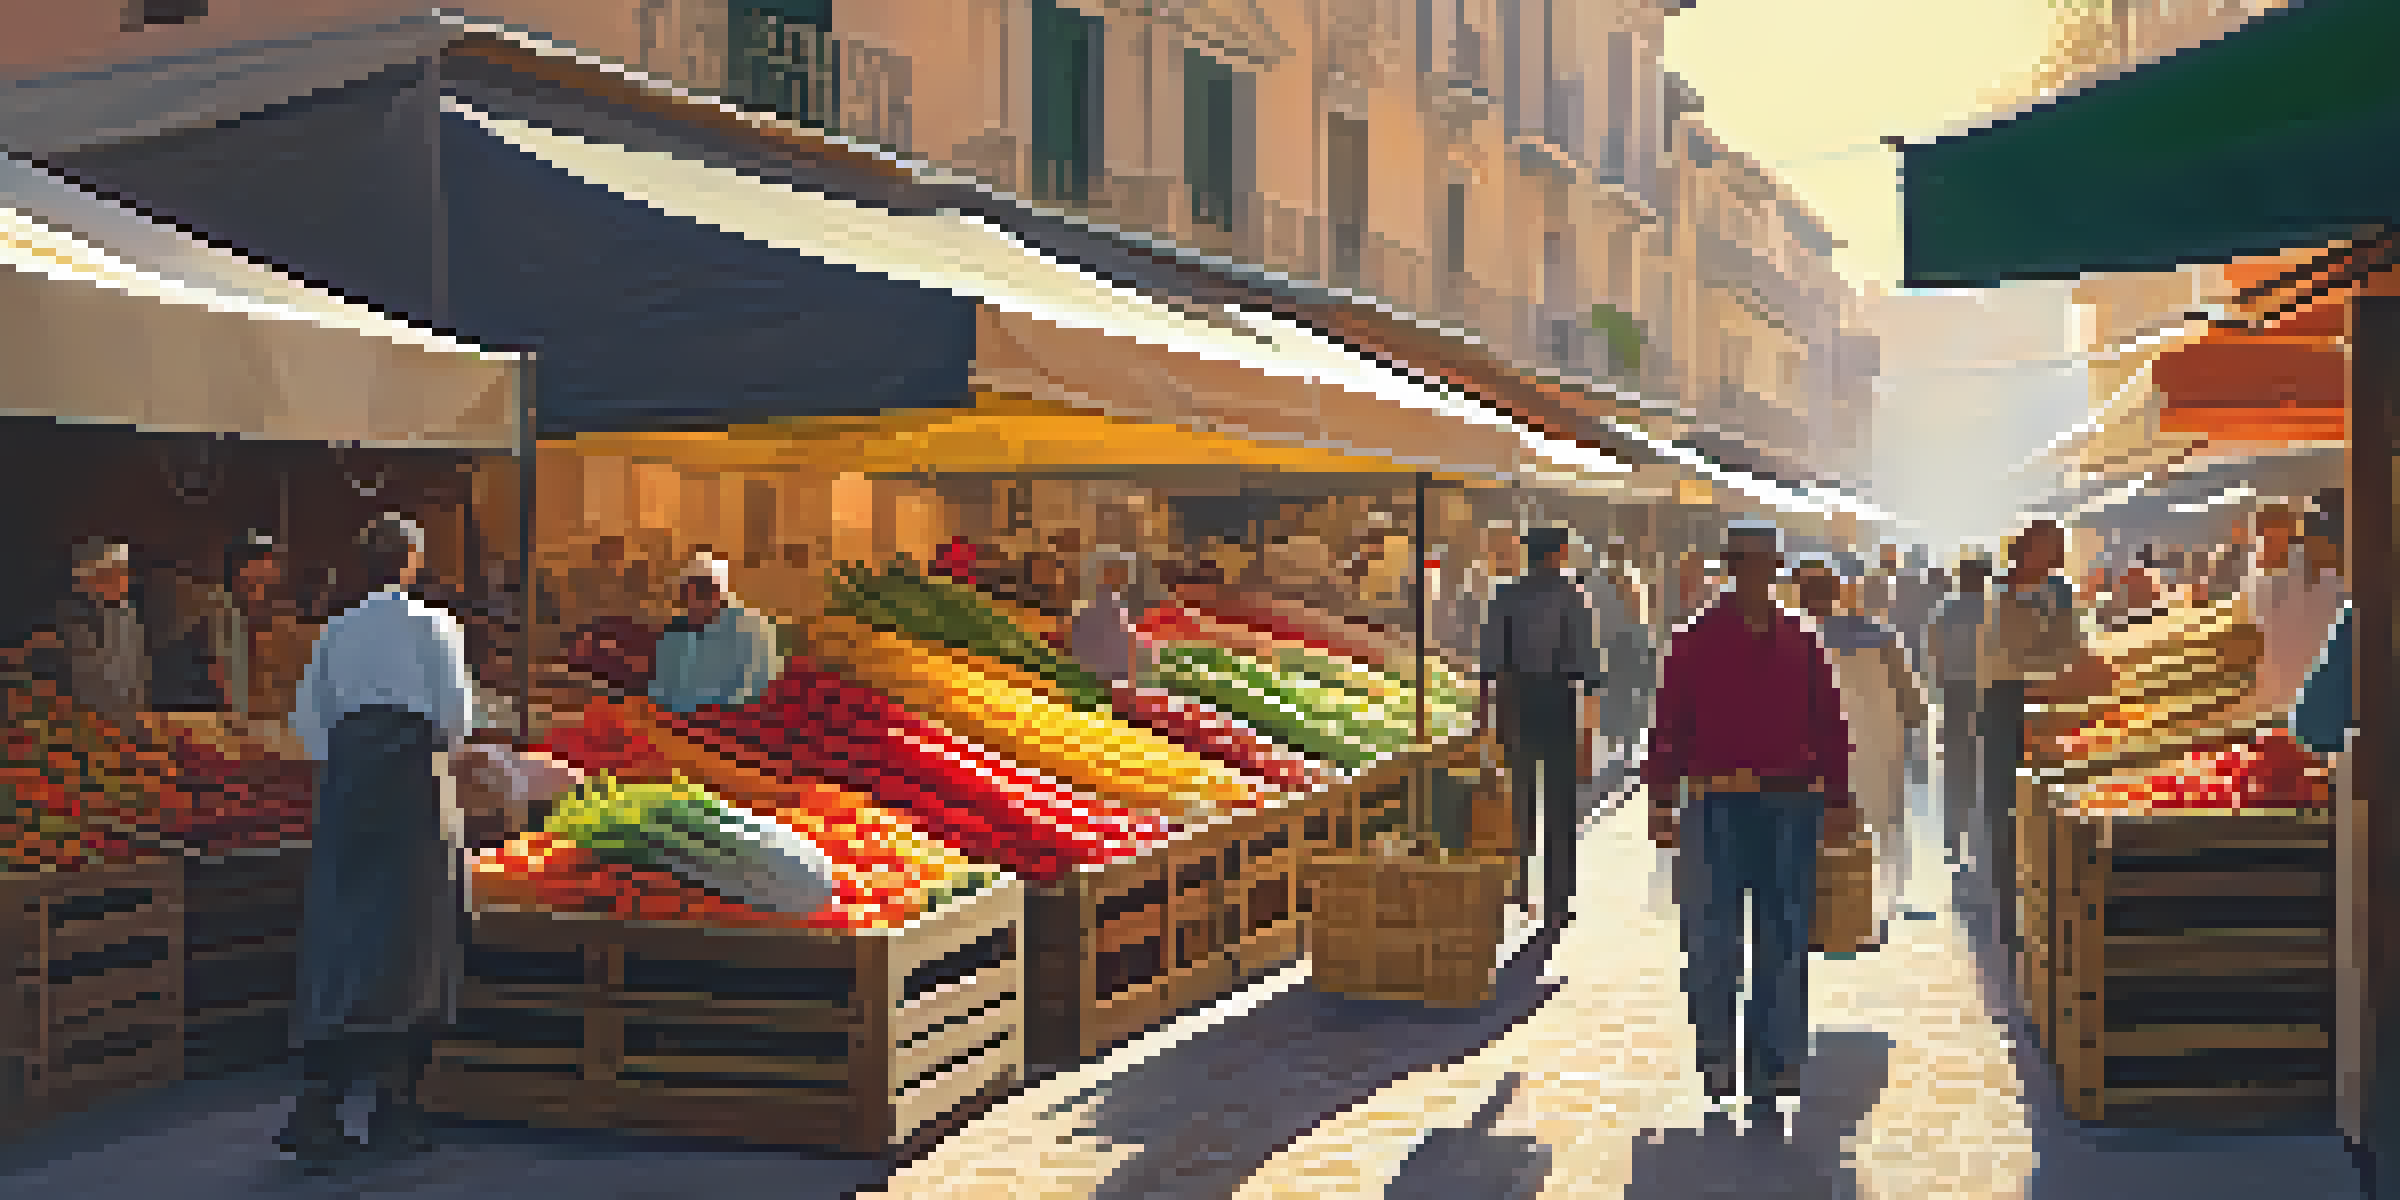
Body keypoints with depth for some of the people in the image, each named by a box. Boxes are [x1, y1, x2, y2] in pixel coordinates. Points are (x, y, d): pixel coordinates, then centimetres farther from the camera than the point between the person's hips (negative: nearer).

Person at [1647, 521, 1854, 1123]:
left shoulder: (1800, 643, 8)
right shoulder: (1697, 641, 2)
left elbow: (1829, 725, 11)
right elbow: (1669, 725, 1)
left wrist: (1838, 800, 8)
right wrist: (1662, 798, -4)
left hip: (1789, 805, 2)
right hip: (1716, 803, -2)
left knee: (1784, 938, 5)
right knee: (1713, 938, 0)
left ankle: (1776, 1063, 14)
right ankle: (1716, 1056, 13)